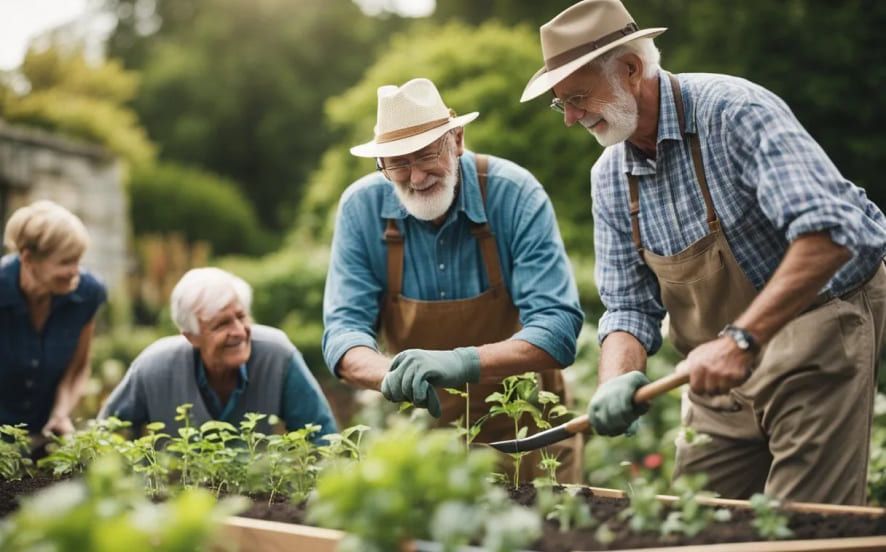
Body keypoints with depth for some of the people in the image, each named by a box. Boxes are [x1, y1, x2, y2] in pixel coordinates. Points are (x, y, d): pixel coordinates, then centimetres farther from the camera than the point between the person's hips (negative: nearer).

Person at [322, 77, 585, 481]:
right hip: (424, 429, 2)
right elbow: (344, 330, -10)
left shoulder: (515, 194, -16)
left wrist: (463, 363, -38)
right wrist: (392, 375, -32)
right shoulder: (361, 208, -9)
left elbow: (558, 328, -21)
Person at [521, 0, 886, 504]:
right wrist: (617, 382, -18)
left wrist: (740, 339, -36)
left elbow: (829, 230, -31)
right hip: (726, 365, 7)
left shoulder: (734, 110, -20)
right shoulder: (610, 177, 2)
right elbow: (630, 306, 3)